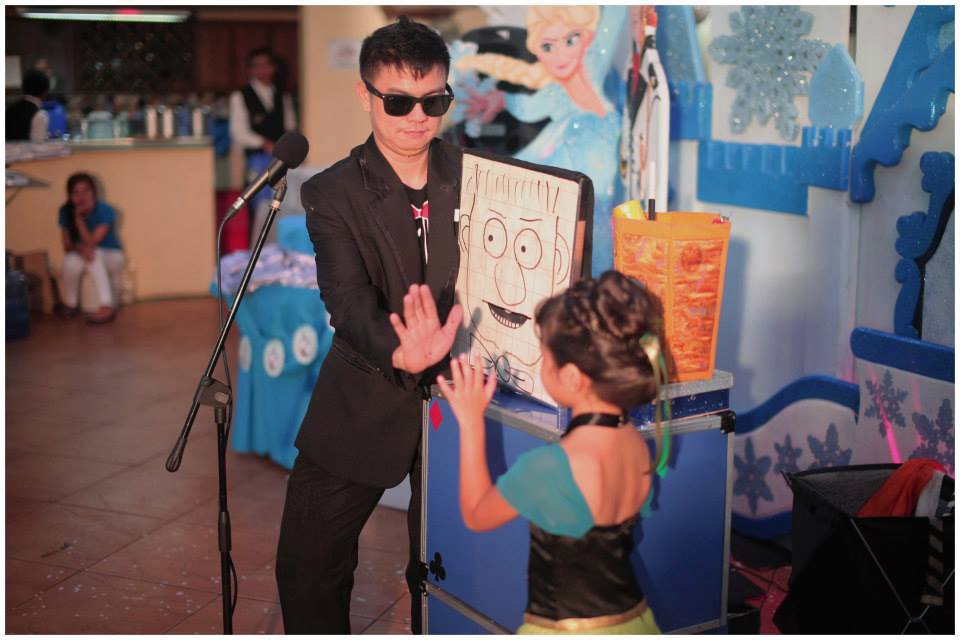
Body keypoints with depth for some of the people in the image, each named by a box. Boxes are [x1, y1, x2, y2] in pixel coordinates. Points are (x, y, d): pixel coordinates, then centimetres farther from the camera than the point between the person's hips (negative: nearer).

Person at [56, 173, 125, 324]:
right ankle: (70, 304, -7)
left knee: (93, 255, -36)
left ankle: (107, 306, -40)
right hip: (83, 258, 3)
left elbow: (91, 243, -27)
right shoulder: (66, 212, -10)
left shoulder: (106, 211, -22)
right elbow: (67, 246, -10)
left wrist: (78, 217, -32)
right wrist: (80, 248, -33)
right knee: (71, 261, -31)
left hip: (111, 257, -3)